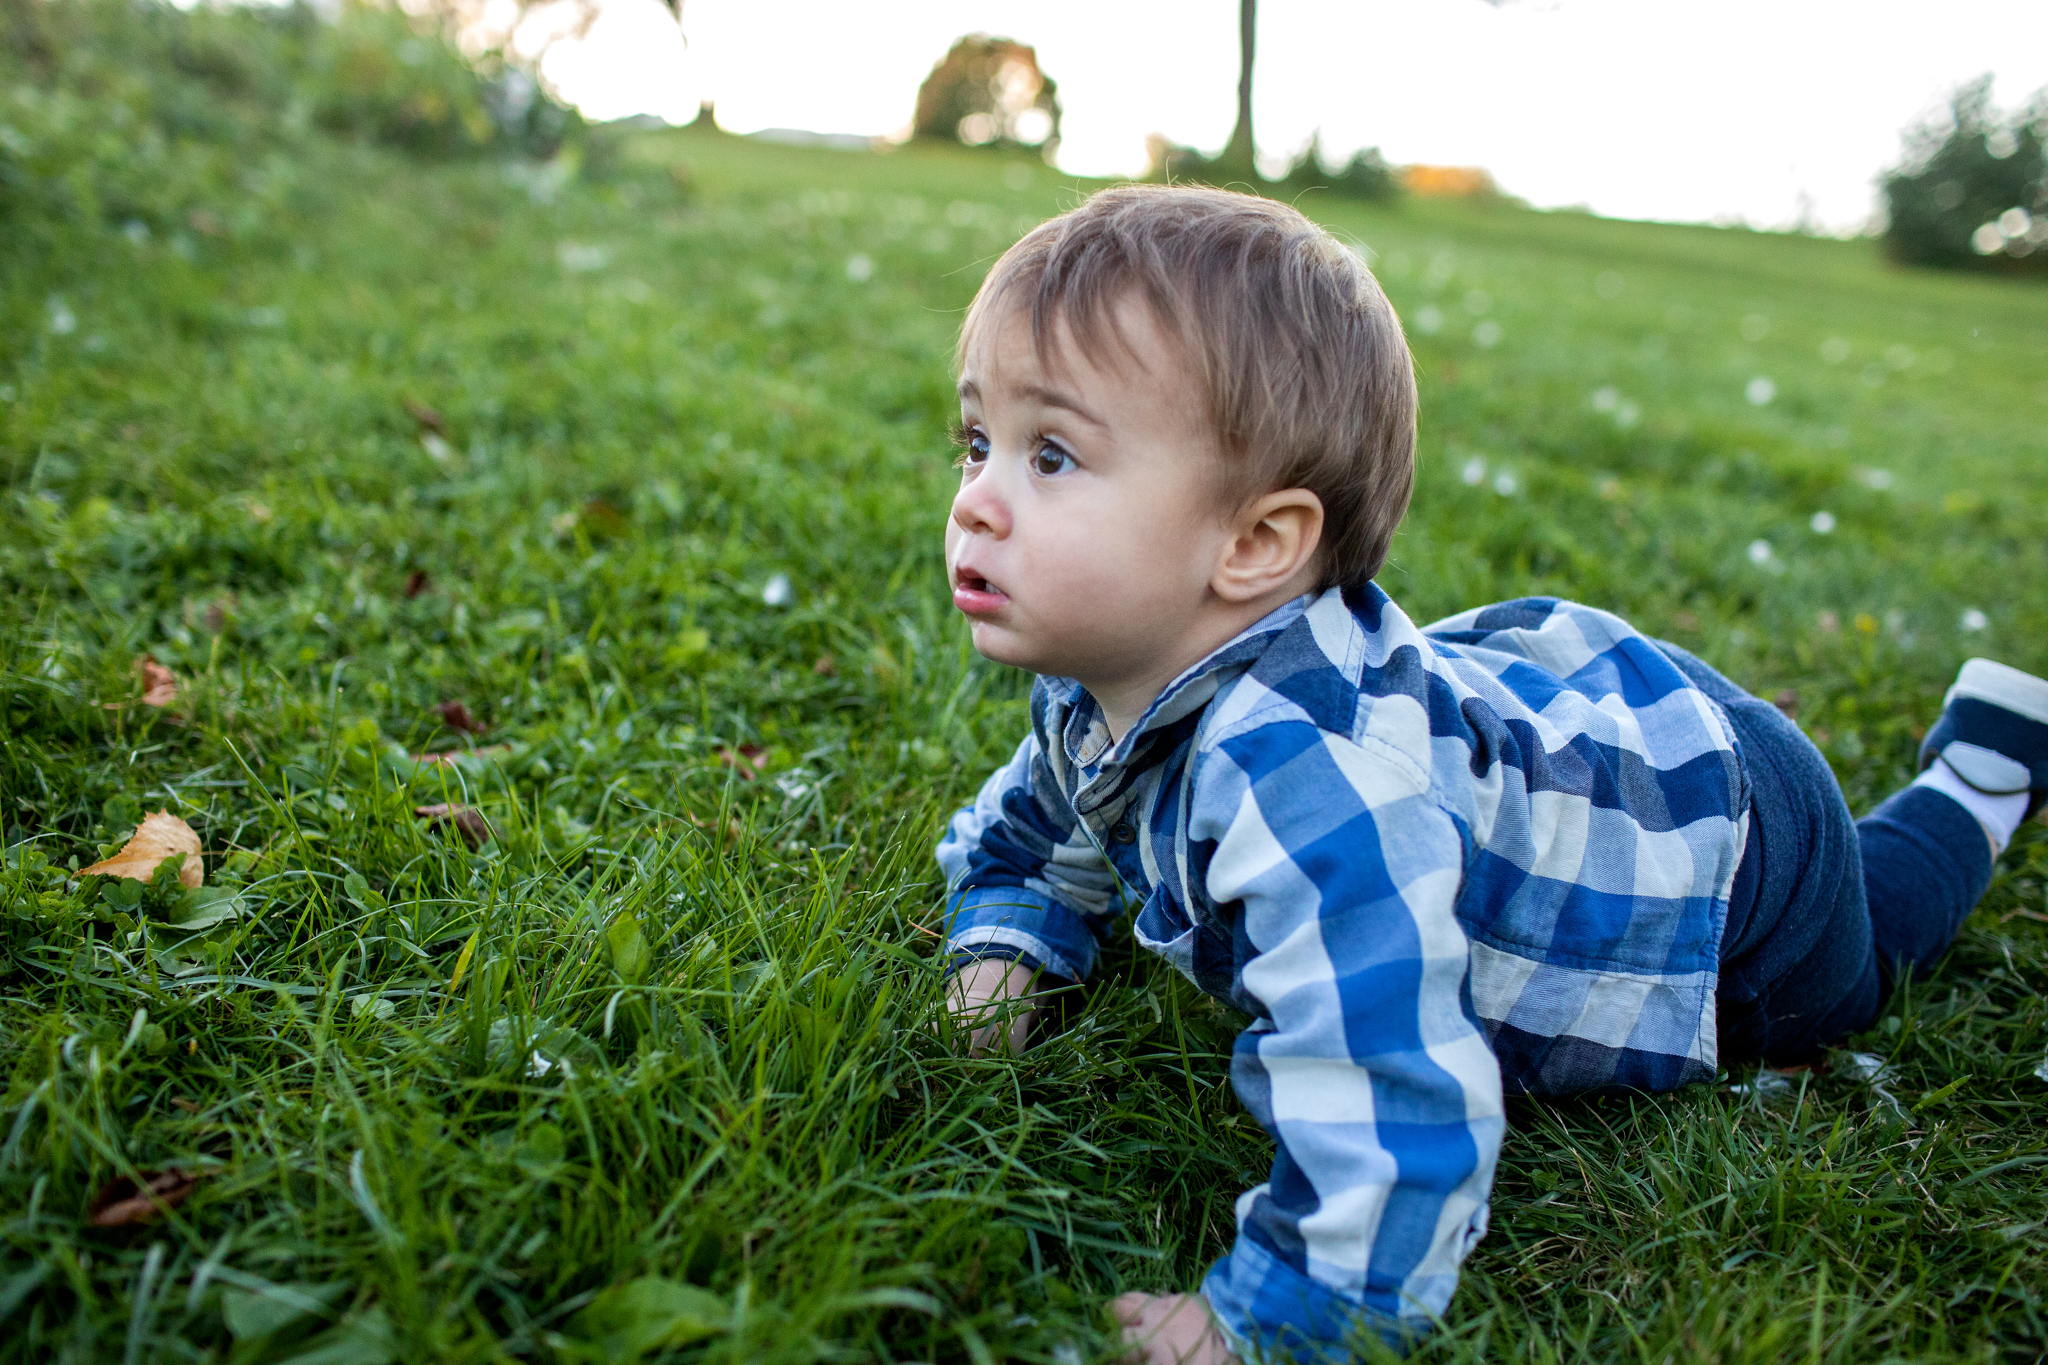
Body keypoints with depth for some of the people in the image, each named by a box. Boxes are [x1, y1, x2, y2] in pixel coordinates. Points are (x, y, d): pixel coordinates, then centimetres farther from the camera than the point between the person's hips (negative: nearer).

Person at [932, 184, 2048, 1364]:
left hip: (1713, 821, -5)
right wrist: (1005, 945, -16)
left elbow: (1398, 1105, -54)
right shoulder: (1100, 682, -20)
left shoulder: (1302, 774, -50)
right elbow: (1032, 833, 2)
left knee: (1865, 933, 28)